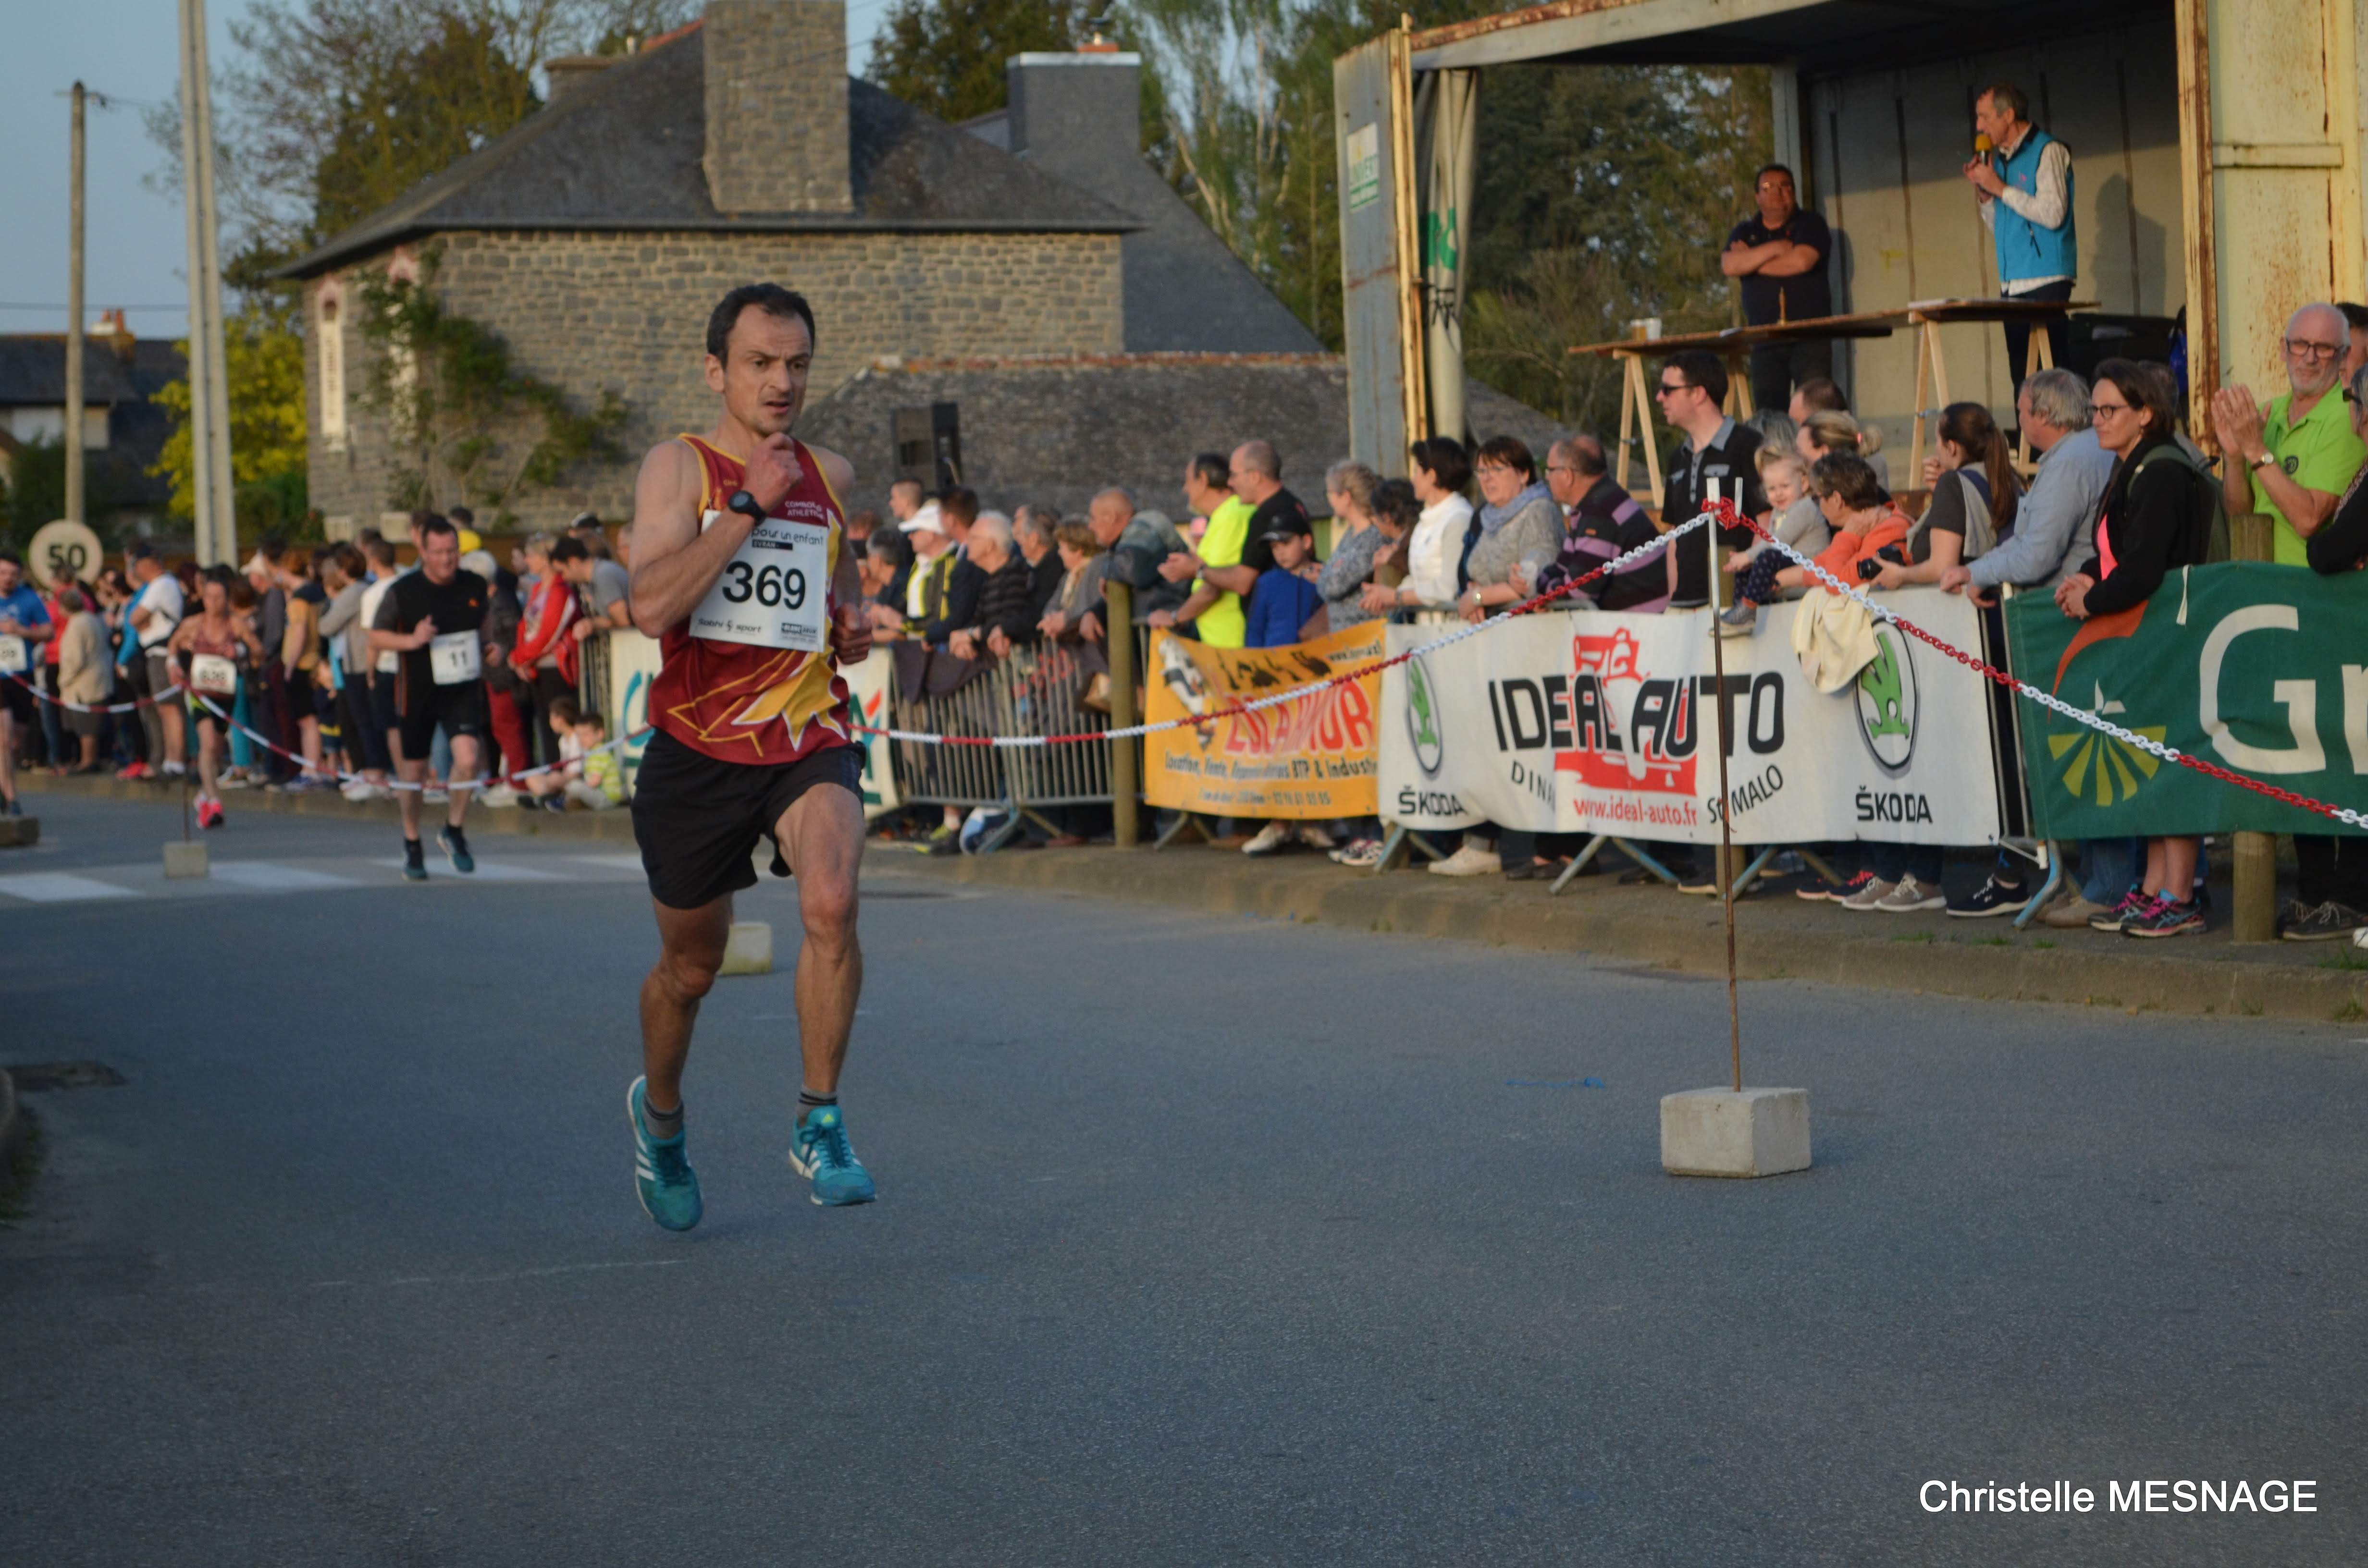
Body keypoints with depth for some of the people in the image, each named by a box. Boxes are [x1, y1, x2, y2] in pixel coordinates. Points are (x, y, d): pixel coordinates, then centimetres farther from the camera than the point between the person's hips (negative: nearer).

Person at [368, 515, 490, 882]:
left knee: (468, 758, -19)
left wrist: (488, 648, 2)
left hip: (463, 689, 1)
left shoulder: (476, 587, 0)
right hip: (417, 691, -1)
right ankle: (412, 845, 31)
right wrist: (411, 640, -19)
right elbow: (376, 636, -3)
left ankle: (453, 831, 5)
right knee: (413, 772, 9)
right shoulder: (403, 591, -10)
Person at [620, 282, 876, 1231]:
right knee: (690, 966, 13)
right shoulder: (678, 466, -5)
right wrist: (748, 504, -22)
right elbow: (652, 604, -21)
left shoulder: (829, 476, 9)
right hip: (698, 747, -2)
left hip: (809, 740, 2)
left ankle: (818, 1123, -12)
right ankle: (659, 1115, 43)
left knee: (832, 903, -27)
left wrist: (850, 628, 8)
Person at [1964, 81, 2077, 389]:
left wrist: (1999, 188, -10)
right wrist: (1982, 191, 8)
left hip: (2046, 282, -8)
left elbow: (2052, 214, -16)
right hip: (2012, 284, 8)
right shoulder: (2002, 159, 18)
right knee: (2022, 378, 3)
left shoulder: (2048, 151, -4)